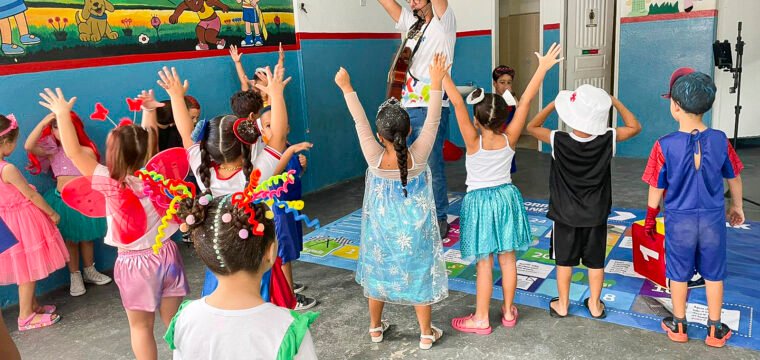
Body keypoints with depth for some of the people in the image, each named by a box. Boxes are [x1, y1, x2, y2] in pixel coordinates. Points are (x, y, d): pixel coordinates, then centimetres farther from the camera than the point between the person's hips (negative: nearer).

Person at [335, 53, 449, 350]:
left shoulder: (374, 159, -23)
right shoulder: (418, 156, -23)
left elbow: (360, 122, -19)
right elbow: (432, 121, -20)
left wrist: (346, 88, -12)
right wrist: (436, 83, -18)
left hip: (381, 228, 1)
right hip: (414, 229, 0)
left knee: (378, 273, 20)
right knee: (418, 276, 14)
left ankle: (376, 328, 37)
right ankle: (426, 334, 28)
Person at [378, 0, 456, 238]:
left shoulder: (444, 22, -1)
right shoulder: (411, 24, 17)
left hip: (431, 109, -7)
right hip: (406, 108, 7)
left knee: (431, 167, -4)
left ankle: (439, 220, 8)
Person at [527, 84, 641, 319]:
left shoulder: (559, 141, -22)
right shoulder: (607, 140, -18)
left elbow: (532, 127, -5)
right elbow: (635, 127, 1)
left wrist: (553, 104, -4)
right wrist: (615, 102, 0)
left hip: (566, 214, -1)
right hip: (596, 215, 2)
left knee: (564, 261, 14)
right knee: (595, 262, 16)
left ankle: (562, 304, 27)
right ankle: (595, 305, 31)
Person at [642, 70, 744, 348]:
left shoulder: (665, 145, -18)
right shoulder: (720, 140, -10)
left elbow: (657, 188, -8)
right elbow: (734, 178, 5)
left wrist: (650, 218, 7)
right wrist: (736, 206, 23)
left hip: (679, 220, -2)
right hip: (713, 219, 2)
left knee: (679, 274, 15)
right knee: (714, 274, 17)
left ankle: (678, 326, 31)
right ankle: (715, 330, 30)